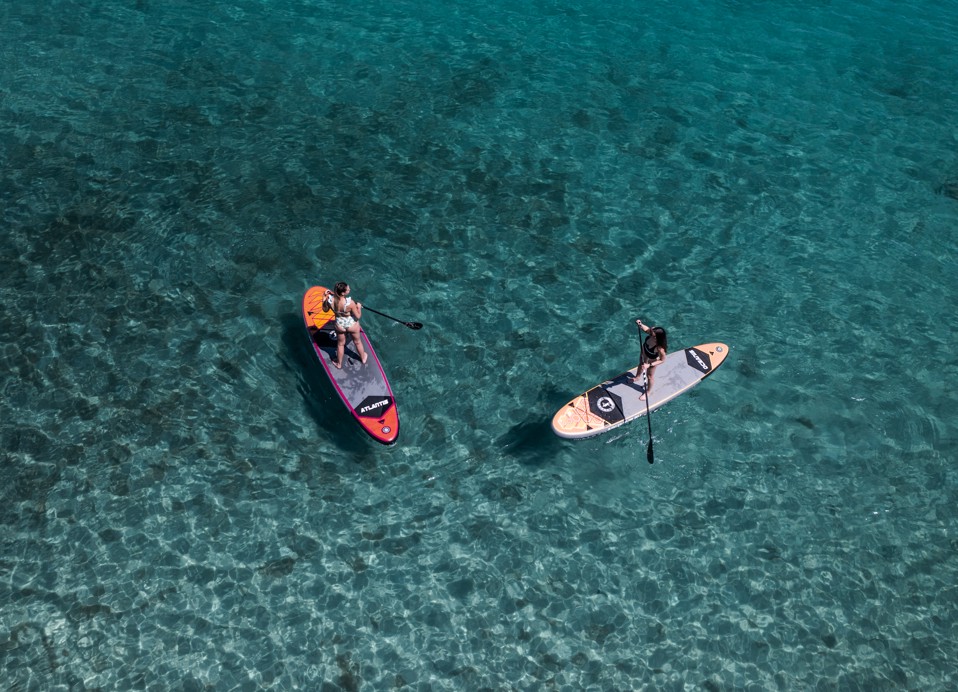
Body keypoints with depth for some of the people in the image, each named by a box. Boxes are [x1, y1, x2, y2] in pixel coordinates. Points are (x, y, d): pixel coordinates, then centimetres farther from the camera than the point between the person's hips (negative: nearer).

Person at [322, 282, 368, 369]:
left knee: (340, 344, 29)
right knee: (357, 342, 28)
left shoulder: (330, 300, -26)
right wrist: (359, 307, -6)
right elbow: (358, 316, -23)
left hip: (340, 326, 3)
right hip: (352, 325, -2)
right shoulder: (350, 302, -36)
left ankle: (339, 364, 49)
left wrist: (324, 298, 4)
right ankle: (363, 358, 54)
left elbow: (325, 309, -4)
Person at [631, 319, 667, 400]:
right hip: (644, 351, 6)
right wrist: (640, 325, -32)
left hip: (651, 360, -6)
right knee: (641, 364, 36)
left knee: (649, 376, 21)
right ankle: (638, 376, 71)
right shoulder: (652, 331, -35)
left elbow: (662, 360, -31)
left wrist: (649, 365, -36)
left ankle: (647, 392, 51)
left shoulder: (660, 348, -47)